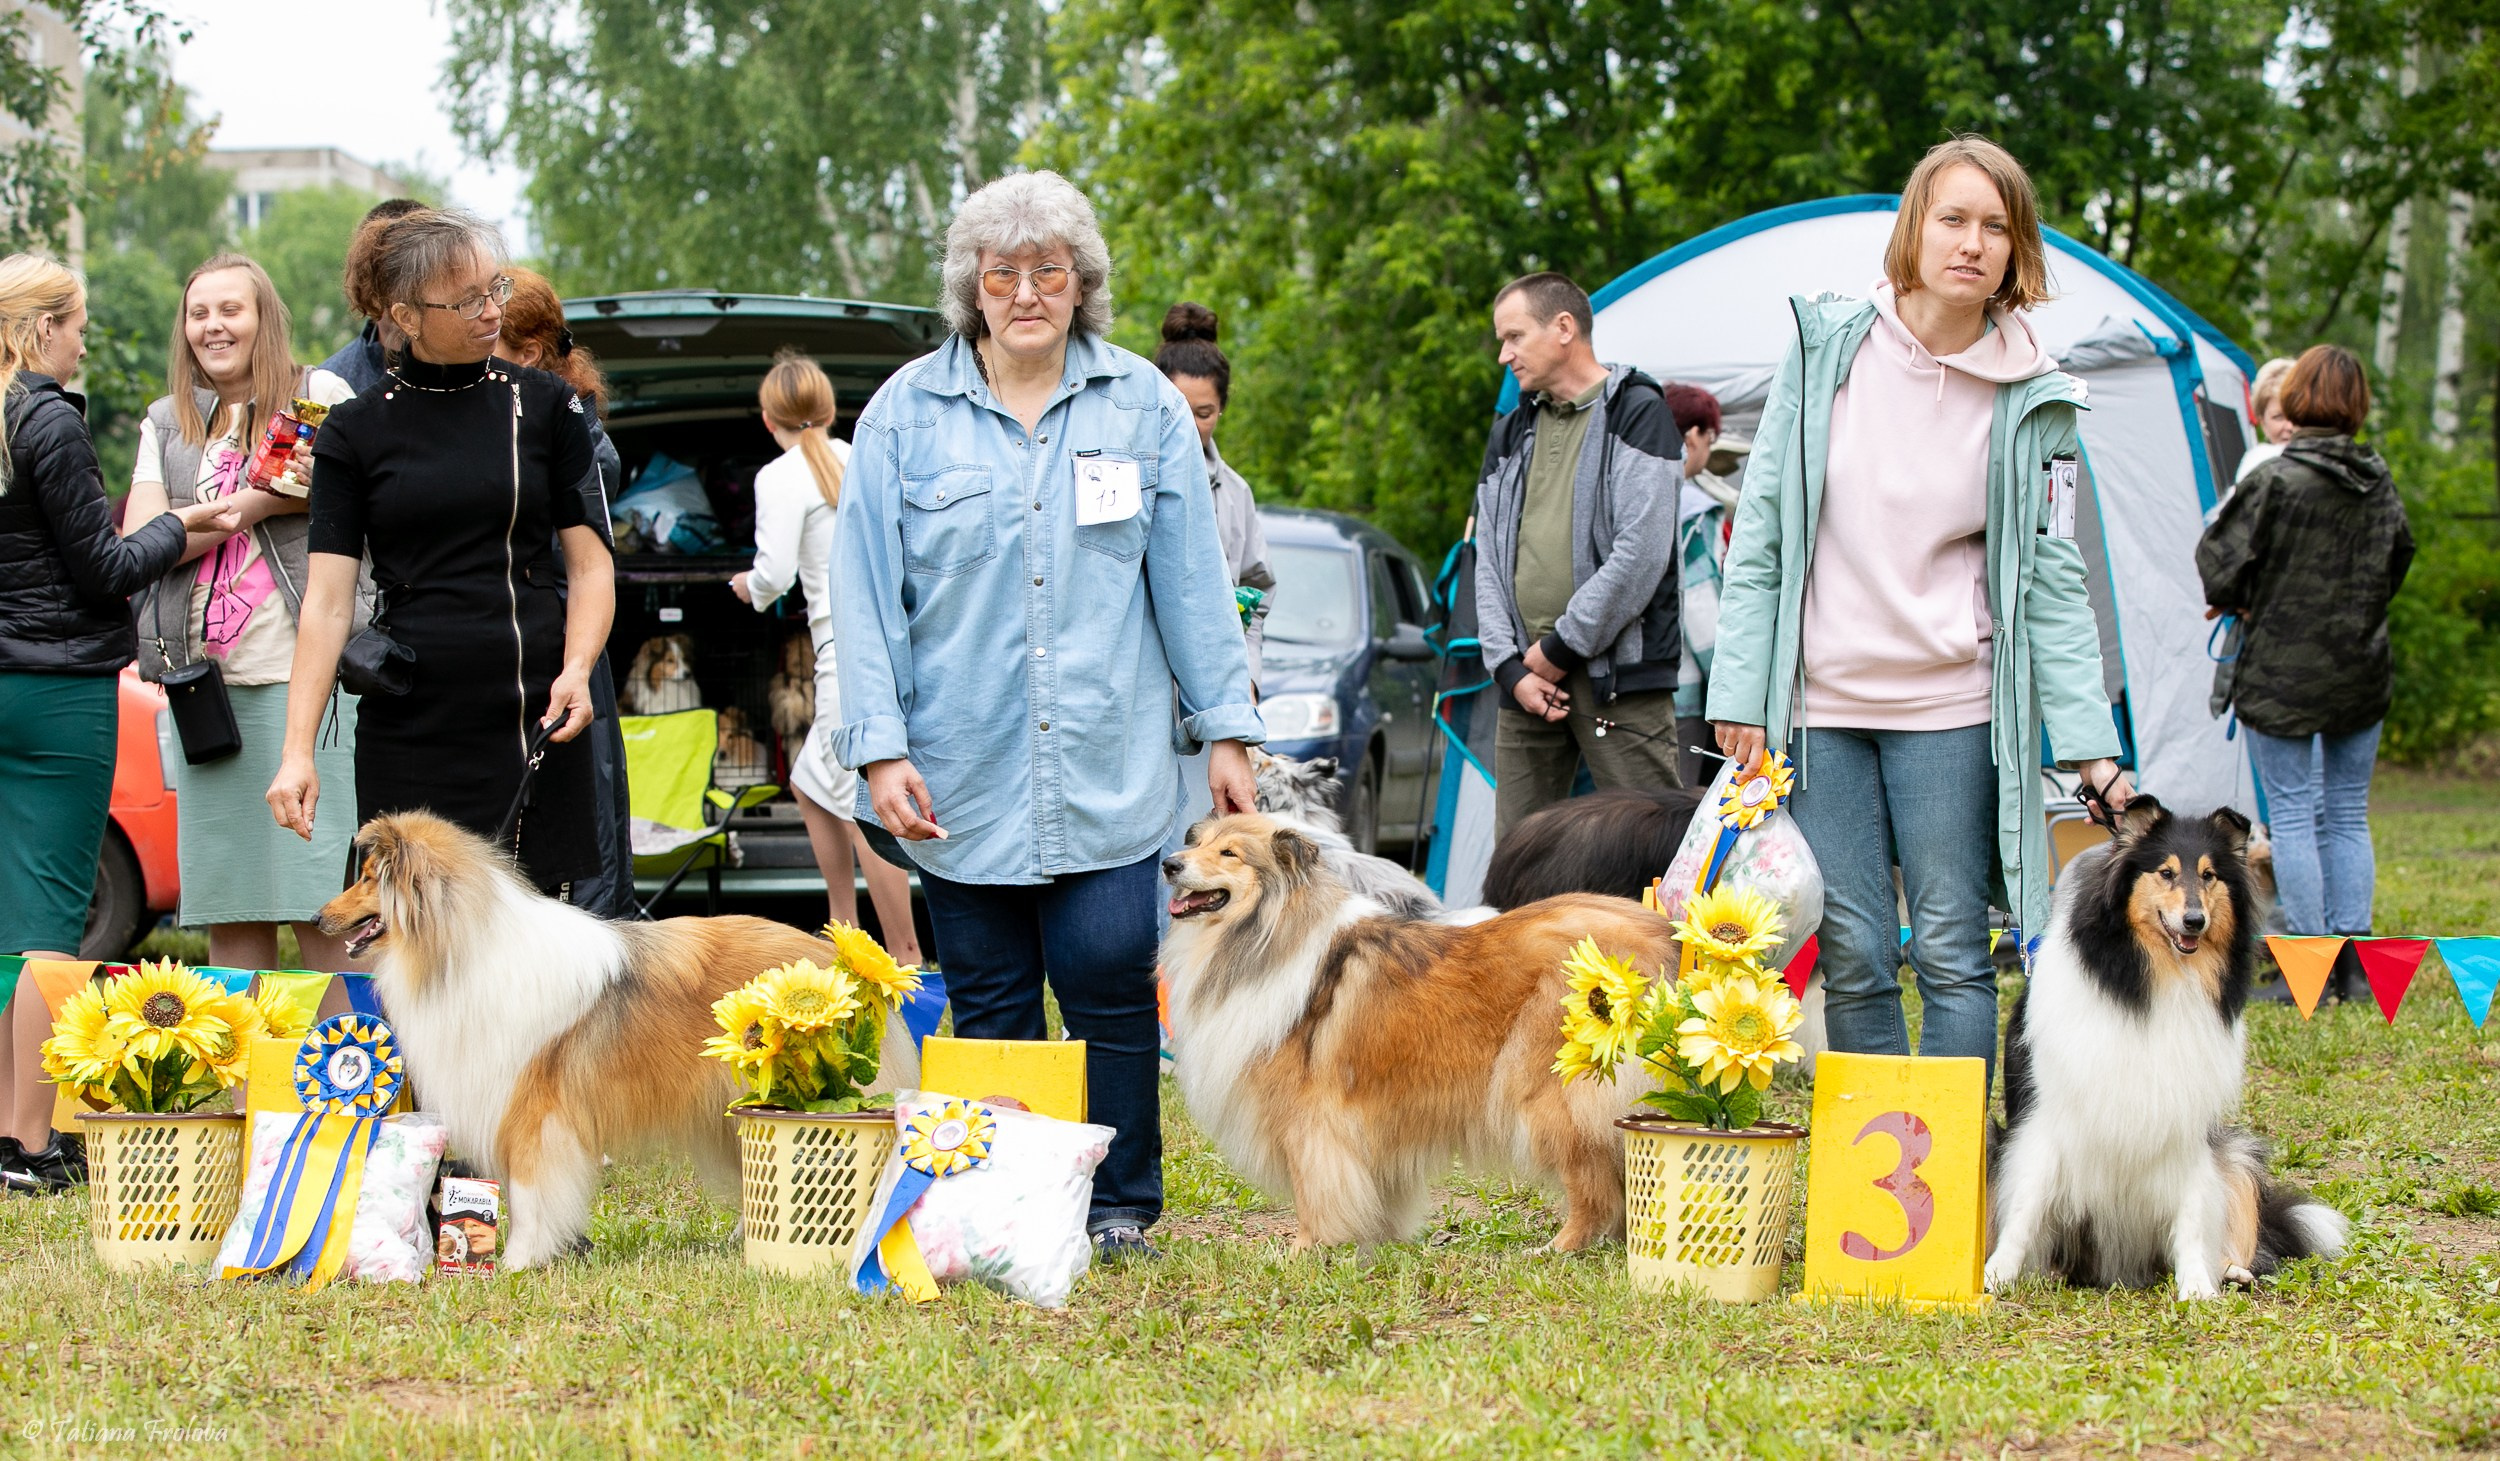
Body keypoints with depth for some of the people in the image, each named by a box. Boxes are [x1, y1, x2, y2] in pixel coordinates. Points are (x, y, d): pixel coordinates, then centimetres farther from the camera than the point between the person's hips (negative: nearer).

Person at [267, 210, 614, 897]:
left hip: (534, 727, 0)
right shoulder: (354, 432, 5)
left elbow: (591, 563, 8)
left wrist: (577, 671, -11)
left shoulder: (546, 405, 7)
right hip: (408, 730, 0)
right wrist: (298, 750, -8)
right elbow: (328, 599, 1)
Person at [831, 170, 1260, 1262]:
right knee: (988, 1002, 5)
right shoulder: (906, 413, 3)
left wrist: (1225, 728, 6)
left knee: (1110, 978, -7)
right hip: (962, 776, 0)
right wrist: (879, 748, -6)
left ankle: (1121, 1206, 5)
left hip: (1109, 766, 0)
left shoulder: (1143, 404, 7)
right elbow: (865, 593, 1)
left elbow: (1191, 579, 8)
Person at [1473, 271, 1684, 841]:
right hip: (1527, 680, 6)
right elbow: (1489, 562, 15)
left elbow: (1642, 554, -11)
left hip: (1620, 673, -6)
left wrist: (1560, 649, -9)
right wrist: (1510, 665, 0)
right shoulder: (1511, 435, 20)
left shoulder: (1636, 414, -1)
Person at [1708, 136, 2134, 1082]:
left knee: (1951, 952, -1)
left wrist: (2088, 741, -8)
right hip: (1821, 703, 1)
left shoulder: (2031, 403, -1)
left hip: (1951, 709, -1)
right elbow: (1758, 535, 3)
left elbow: (2053, 581, 0)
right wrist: (1740, 692, -1)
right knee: (1852, 957, 1)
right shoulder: (1825, 351, 0)